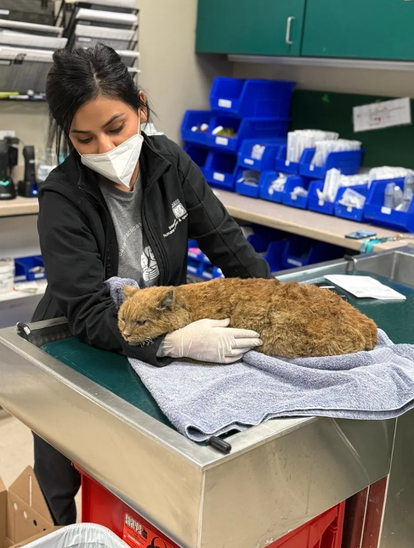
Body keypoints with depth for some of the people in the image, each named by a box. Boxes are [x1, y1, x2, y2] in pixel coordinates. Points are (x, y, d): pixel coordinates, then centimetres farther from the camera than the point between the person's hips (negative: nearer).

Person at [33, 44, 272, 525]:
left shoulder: (170, 164, -12)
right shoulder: (62, 198, -24)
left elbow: (225, 241, -6)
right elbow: (88, 314, -30)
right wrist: (174, 342, -44)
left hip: (161, 348, 3)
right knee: (68, 495, 13)